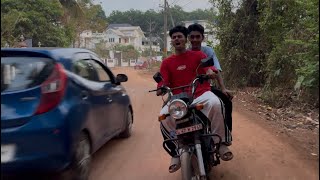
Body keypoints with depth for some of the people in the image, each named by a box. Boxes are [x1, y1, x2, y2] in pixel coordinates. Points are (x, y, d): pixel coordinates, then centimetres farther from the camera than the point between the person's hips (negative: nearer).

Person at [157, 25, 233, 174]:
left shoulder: (198, 55, 10)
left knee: (215, 103, -36)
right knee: (164, 116, -28)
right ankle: (176, 152, -9)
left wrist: (210, 72, -31)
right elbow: (163, 83, 3)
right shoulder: (166, 63, 13)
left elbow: (209, 68, -6)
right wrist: (160, 89, -21)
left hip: (201, 94, -1)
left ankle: (220, 143, -19)